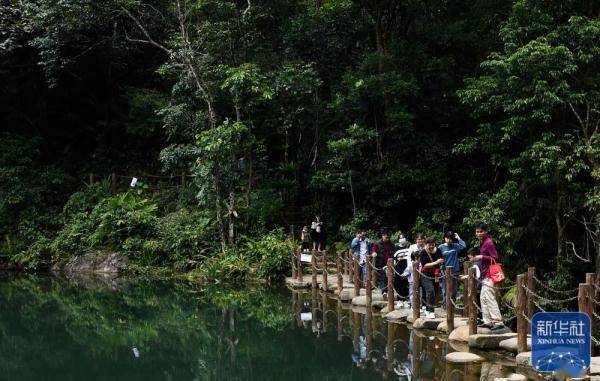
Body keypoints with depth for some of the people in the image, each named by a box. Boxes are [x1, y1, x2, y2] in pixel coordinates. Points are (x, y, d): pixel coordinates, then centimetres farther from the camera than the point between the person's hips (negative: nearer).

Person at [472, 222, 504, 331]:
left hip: (489, 275, -11)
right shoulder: (483, 243, 17)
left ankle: (498, 322, -17)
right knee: (483, 298, 13)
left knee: (490, 299, -14)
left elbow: (495, 258, -17)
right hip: (485, 275, 11)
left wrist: (482, 257, -19)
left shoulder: (488, 243, -13)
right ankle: (488, 321, 18)